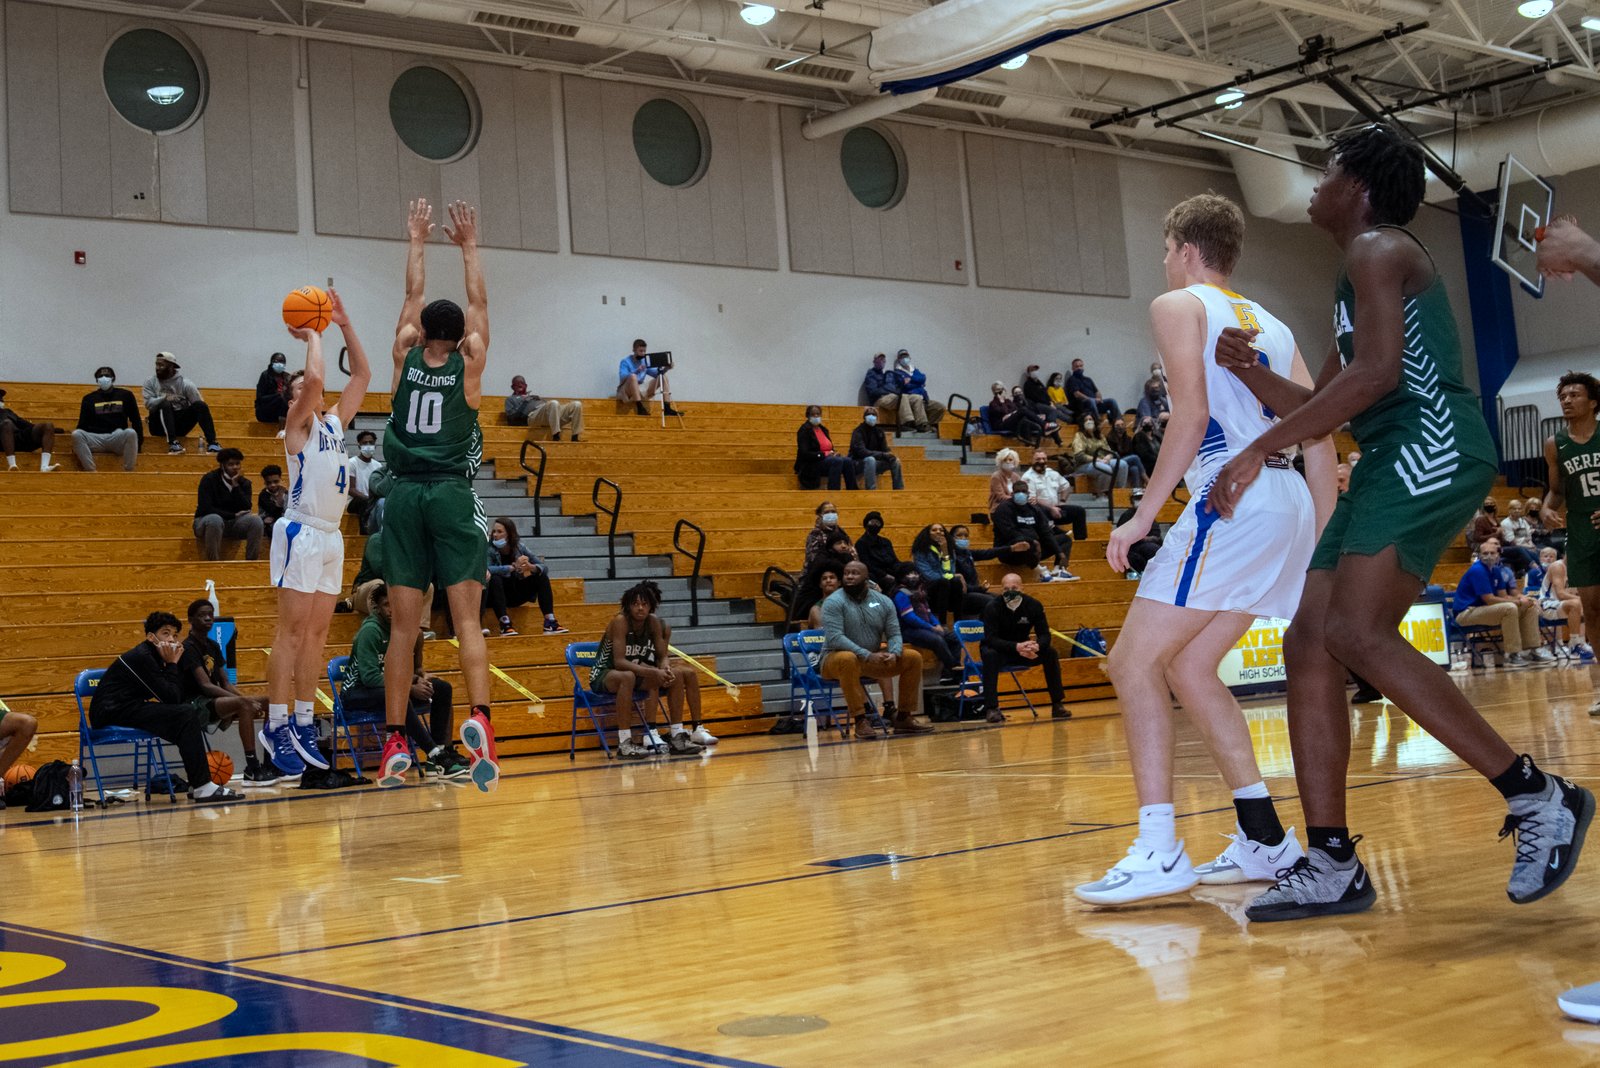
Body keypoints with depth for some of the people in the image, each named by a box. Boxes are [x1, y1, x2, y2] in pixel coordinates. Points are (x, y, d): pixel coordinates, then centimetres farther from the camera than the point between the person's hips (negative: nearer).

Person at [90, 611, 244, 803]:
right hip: (111, 714, -10)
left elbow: (178, 697, 8)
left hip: (129, 710, 10)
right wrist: (172, 664, -9)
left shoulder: (154, 656, 14)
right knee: (186, 716, -22)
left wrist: (174, 662, 1)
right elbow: (171, 698, -18)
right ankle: (202, 787, -24)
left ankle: (193, 778, 3)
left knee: (197, 712, 8)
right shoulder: (141, 657, -15)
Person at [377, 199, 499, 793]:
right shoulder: (469, 363, 4)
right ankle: (479, 718, -29)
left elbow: (413, 296, 23)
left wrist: (417, 242, 32)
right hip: (451, 495, -2)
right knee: (467, 618, -9)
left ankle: (395, 742, -2)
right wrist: (469, 246, 27)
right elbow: (478, 302, 18)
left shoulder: (407, 356, 7)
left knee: (403, 625, 1)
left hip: (405, 495, 2)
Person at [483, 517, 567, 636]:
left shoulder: (519, 547, -4)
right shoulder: (489, 549, -14)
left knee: (542, 576, -13)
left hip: (515, 594, 4)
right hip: (496, 596, -4)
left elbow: (544, 567, -7)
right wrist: (513, 567, -41)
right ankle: (505, 625, -41)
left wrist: (531, 567, -30)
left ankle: (550, 622, -21)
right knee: (495, 579, -33)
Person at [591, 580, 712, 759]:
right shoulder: (620, 621, -23)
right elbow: (619, 661, -31)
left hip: (637, 672, 7)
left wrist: (665, 668, -27)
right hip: (602, 676, -7)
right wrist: (654, 672, -40)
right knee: (628, 677, -39)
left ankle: (677, 737, -3)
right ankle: (624, 745, -39)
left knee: (676, 676, -6)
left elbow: (663, 656, -2)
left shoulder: (654, 622, -5)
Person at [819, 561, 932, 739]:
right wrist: (868, 655, -30)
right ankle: (860, 721, -31)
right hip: (837, 658, -5)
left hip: (874, 659, 5)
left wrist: (893, 654, -22)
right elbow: (835, 638, -23)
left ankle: (904, 717, -1)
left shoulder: (883, 601, 3)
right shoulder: (834, 602, -13)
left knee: (913, 658, -8)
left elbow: (894, 634, 2)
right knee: (848, 659, -40)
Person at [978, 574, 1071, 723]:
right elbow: (990, 639, -29)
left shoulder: (1033, 605, -11)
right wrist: (1016, 647, -44)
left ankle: (1057, 705, -9)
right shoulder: (993, 608, -21)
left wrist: (1036, 646, -38)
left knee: (1051, 653, -17)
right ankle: (991, 708, -35)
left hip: (1022, 649, 4)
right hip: (998, 650, -4)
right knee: (990, 655, -37)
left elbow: (1044, 635, -12)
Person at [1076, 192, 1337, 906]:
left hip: (1233, 499, -8)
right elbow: (1319, 437, 18)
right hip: (1290, 503, 9)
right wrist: (1324, 544, 20)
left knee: (1134, 662, -6)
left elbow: (1192, 413, -12)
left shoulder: (1178, 305, 3)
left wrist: (1143, 514, -12)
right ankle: (1265, 840, 15)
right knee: (1188, 668, 16)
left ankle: (1159, 851, -15)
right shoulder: (1270, 325, 25)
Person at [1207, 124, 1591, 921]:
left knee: (1357, 634, -23)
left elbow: (1377, 370, -20)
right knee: (1308, 643, 2)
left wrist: (1260, 450, -20)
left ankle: (1538, 797, -15)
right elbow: (1324, 407, 32)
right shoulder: (1356, 276, 28)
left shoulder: (1379, 251, -3)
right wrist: (1248, 374, 15)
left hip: (1433, 450, -10)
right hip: (1393, 462, 10)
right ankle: (1332, 867, 1)